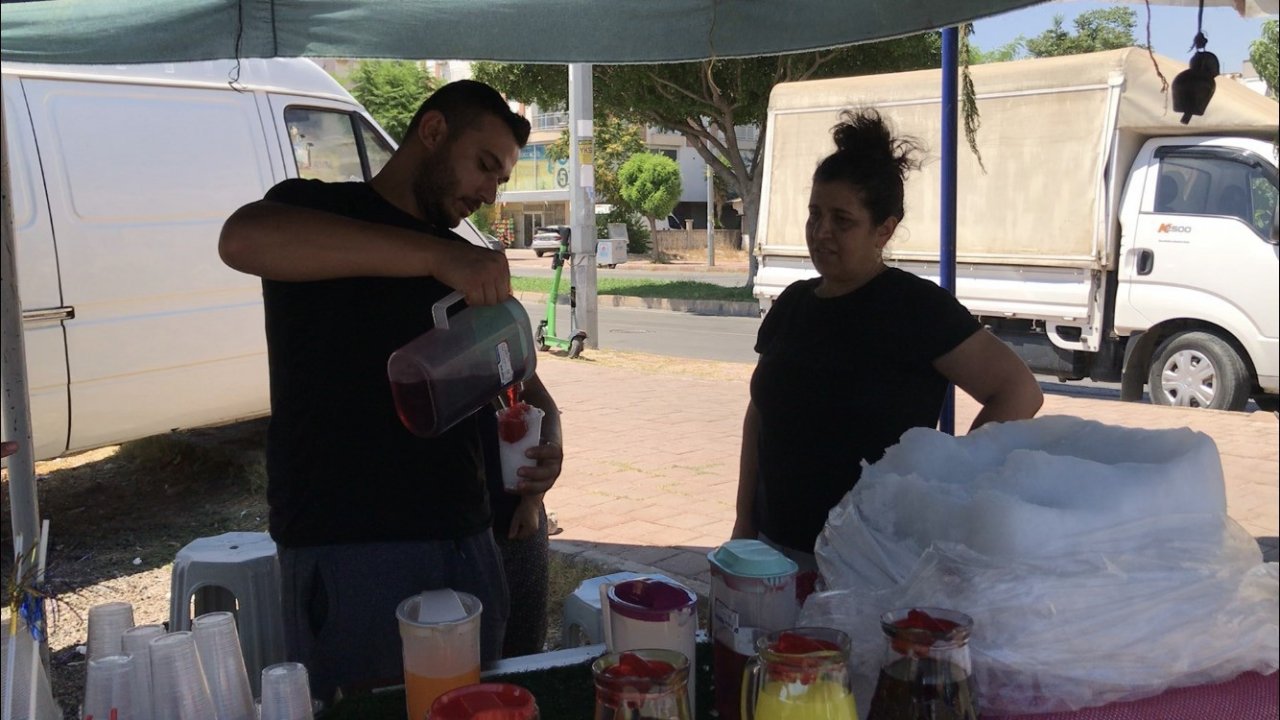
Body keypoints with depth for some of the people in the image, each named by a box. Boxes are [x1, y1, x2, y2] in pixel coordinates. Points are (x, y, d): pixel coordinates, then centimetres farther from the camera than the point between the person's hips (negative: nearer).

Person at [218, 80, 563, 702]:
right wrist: (434, 255, -32)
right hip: (345, 553, -6)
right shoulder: (316, 209, -1)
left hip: (465, 548, 6)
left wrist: (547, 438, -5)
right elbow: (242, 240, -25)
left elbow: (521, 382, 19)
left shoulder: (470, 267, 17)